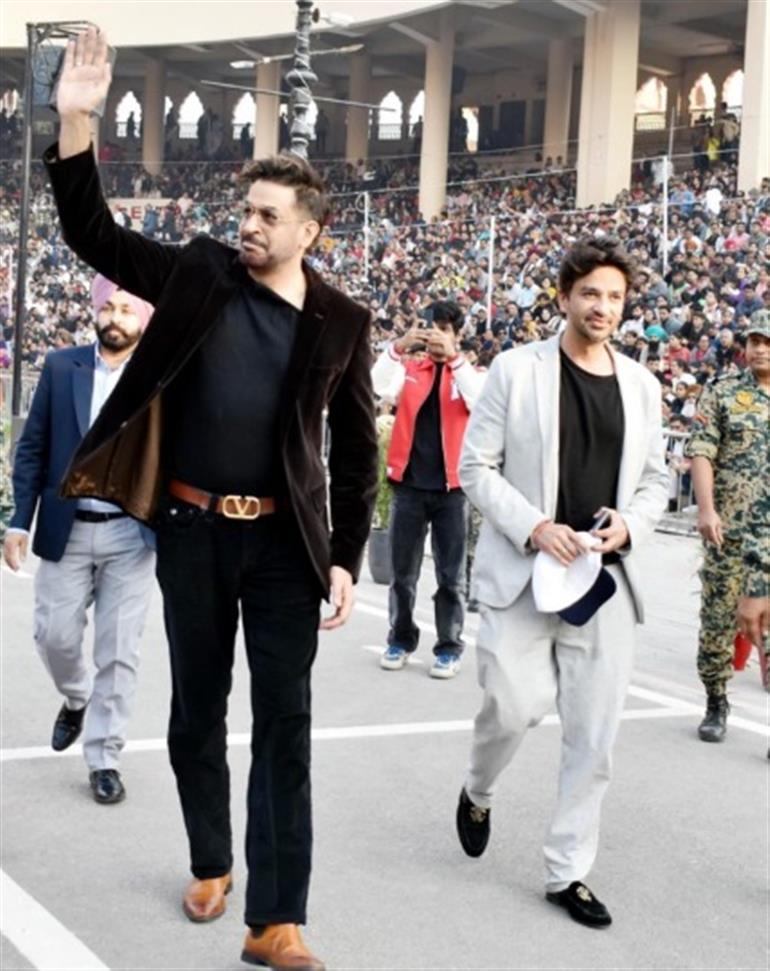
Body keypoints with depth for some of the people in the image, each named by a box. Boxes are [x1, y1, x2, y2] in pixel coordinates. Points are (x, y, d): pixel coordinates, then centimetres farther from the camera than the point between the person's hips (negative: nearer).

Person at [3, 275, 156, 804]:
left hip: (132, 533, -2)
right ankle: (77, 699, 39)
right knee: (55, 635, 7)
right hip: (66, 529, 2)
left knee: (119, 651, 1)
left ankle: (104, 759, 12)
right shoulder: (61, 366, 3)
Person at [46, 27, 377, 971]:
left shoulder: (340, 322, -1)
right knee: (196, 712, 14)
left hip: (284, 542, -1)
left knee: (285, 725, 0)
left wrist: (345, 559, -3)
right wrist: (75, 123, -14)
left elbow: (356, 447, 2)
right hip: (192, 531, 2)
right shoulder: (198, 274, 0)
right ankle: (209, 864, 36)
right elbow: (92, 234, -1)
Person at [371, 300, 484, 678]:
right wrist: (398, 347, -25)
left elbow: (482, 402, -15)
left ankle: (449, 647, 11)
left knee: (450, 574, 4)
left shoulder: (468, 373, 5)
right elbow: (378, 386, -10)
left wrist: (454, 357, -24)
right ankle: (401, 639, 22)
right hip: (409, 484, 2)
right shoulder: (409, 371, 8)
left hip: (452, 487, -2)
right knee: (402, 571, 10)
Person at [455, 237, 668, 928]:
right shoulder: (516, 370, -1)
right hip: (522, 572, -3)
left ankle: (568, 872, 18)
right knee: (516, 705, -10)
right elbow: (476, 466, -2)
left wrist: (629, 524, -6)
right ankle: (478, 794, 26)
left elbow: (655, 479, 15)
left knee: (594, 734, 4)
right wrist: (534, 527, -15)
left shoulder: (641, 386, 9)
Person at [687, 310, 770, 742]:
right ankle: (716, 703, 19)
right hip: (729, 528, -1)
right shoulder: (722, 393, 3)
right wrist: (706, 509, -14)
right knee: (719, 616, 4)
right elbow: (702, 452, -3)